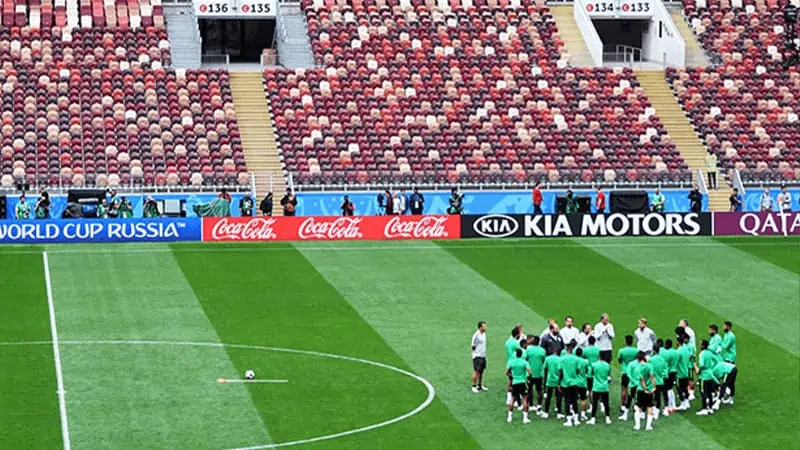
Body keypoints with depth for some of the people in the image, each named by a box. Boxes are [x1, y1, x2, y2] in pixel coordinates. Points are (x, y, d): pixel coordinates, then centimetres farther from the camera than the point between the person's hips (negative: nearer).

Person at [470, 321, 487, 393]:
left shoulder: (484, 334, 10)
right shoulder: (476, 335, -16)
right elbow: (473, 346, -12)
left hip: (483, 356, 8)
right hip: (477, 356, -8)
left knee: (481, 371, 13)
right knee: (476, 371, -7)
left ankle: (480, 385, 22)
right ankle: (474, 386, 0)